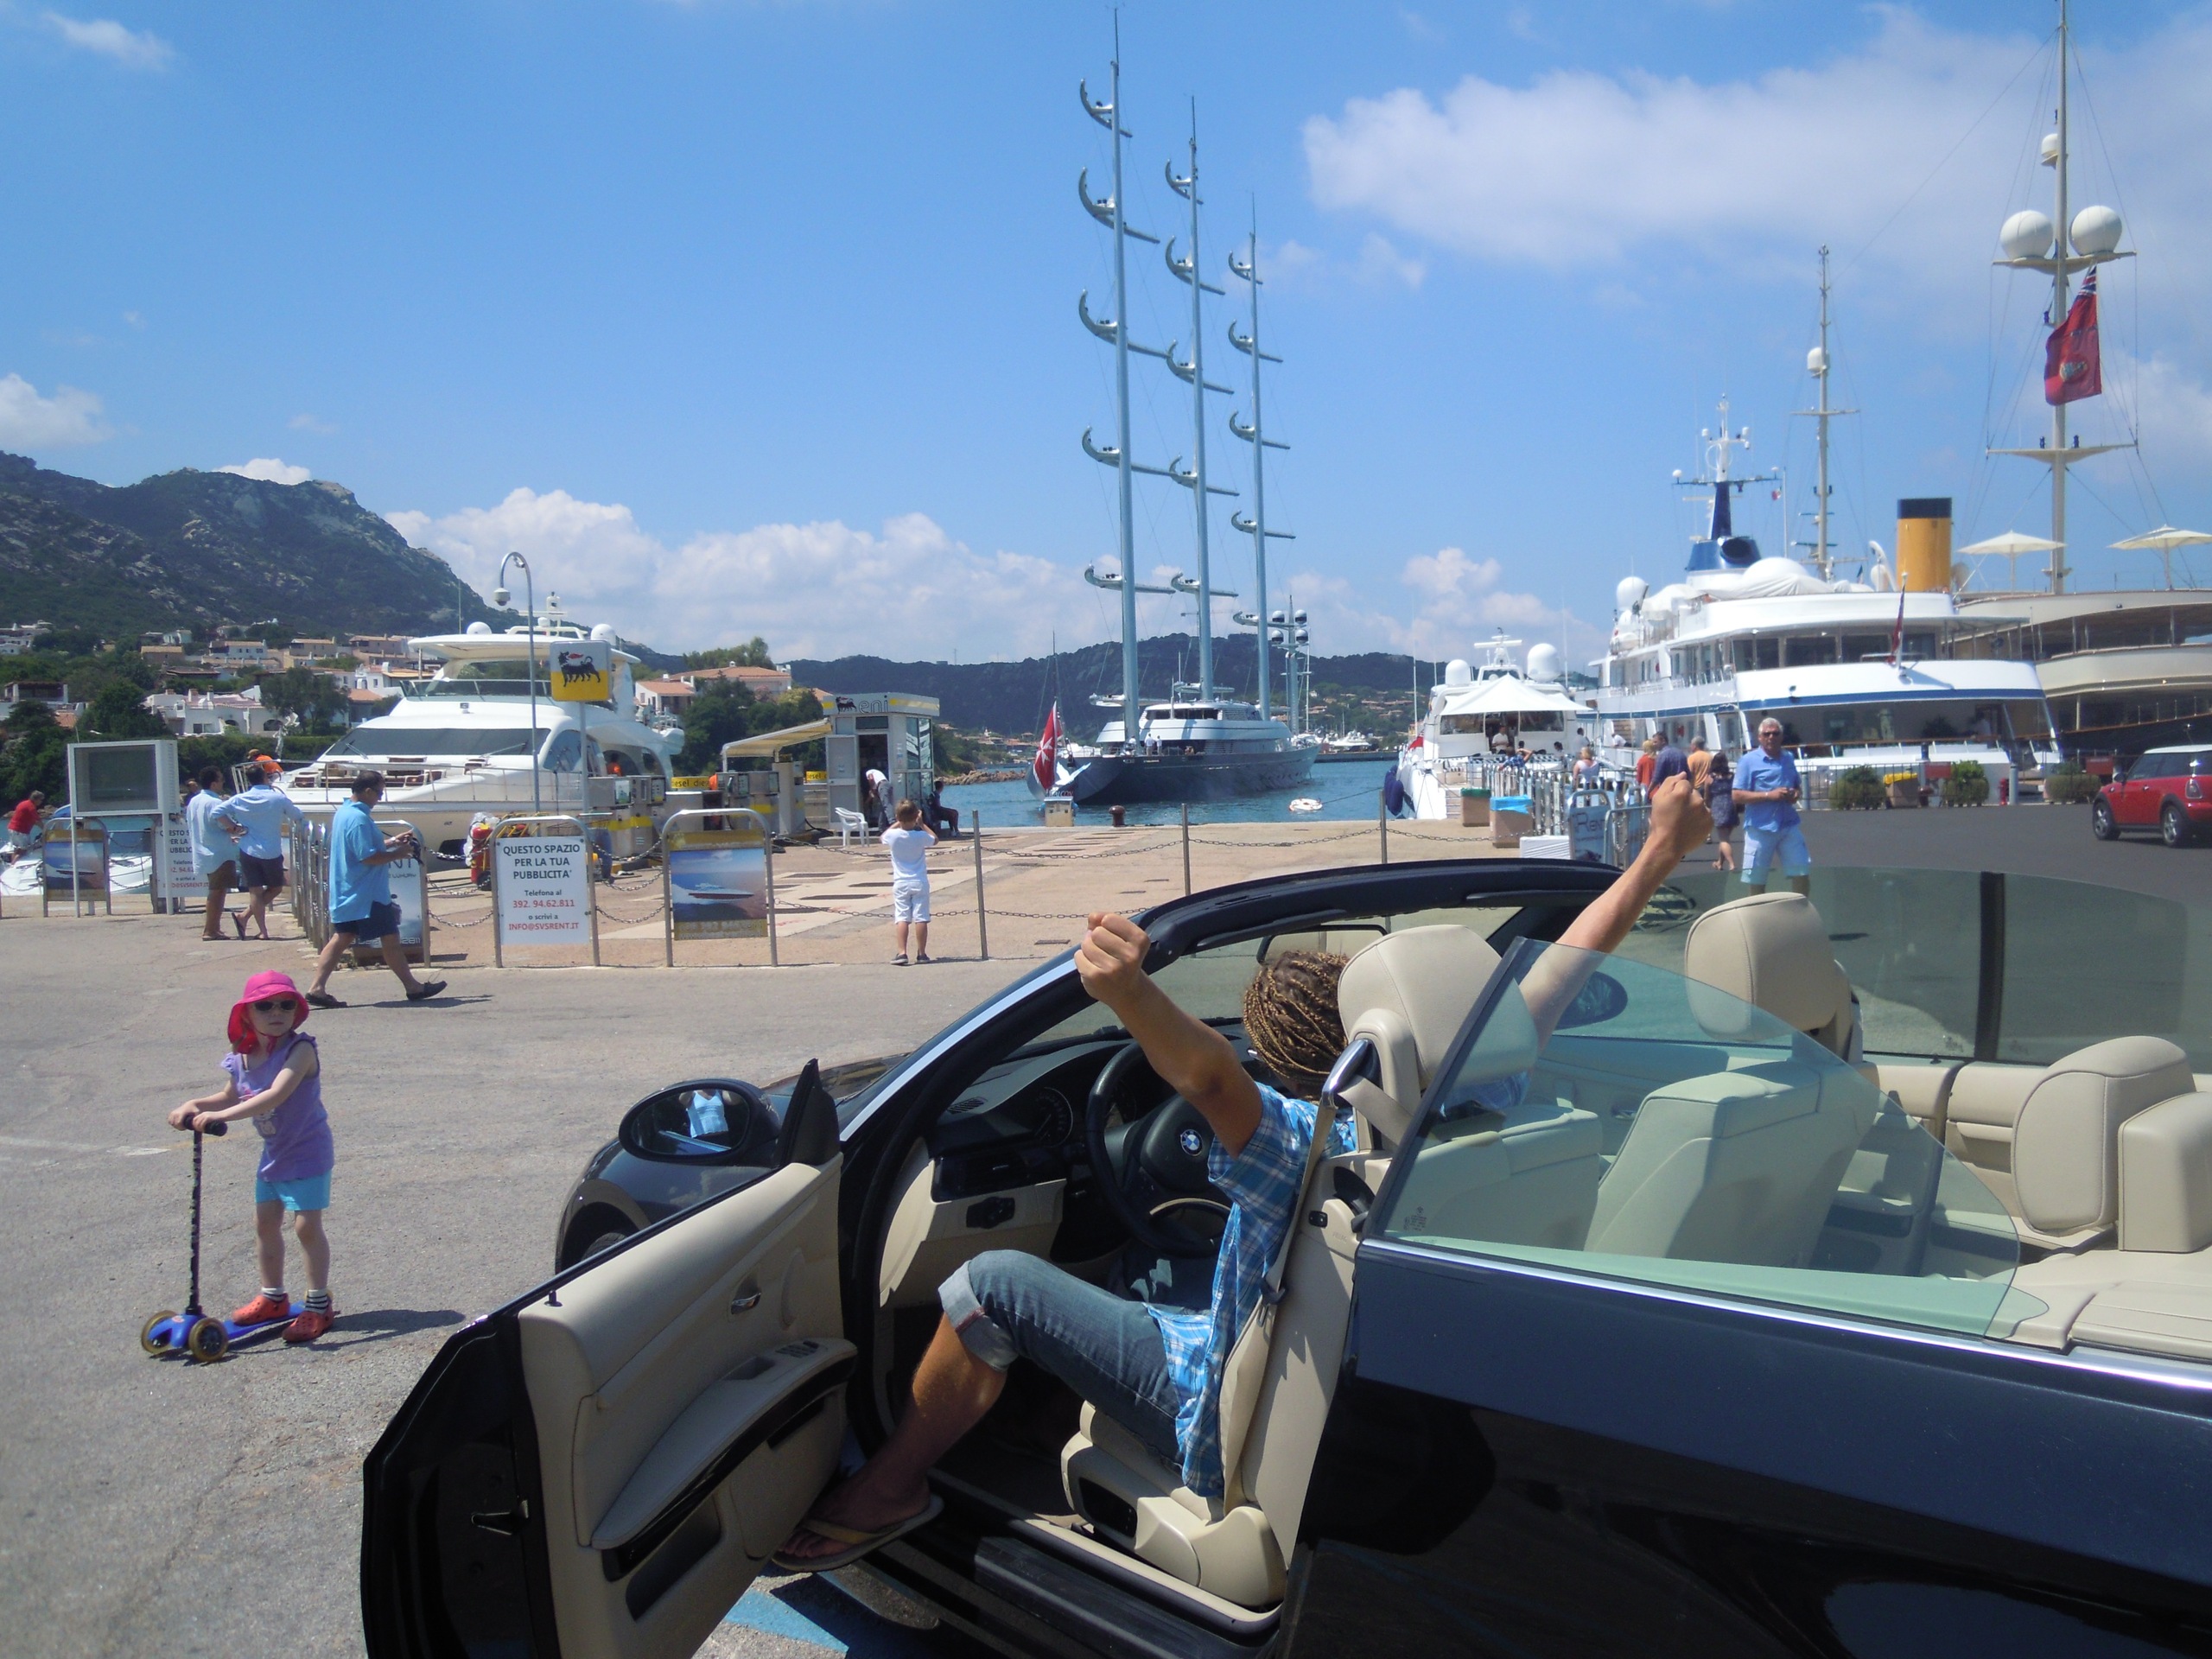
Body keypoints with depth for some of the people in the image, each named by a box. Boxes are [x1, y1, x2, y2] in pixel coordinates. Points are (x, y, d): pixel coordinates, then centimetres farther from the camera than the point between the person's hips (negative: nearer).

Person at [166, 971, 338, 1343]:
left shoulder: (299, 1050, -23)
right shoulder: (241, 1057, -1)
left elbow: (276, 1096, -37)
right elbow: (230, 1096, 17)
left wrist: (220, 1116, -41)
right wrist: (195, 1105, -2)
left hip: (307, 1154, -8)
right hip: (273, 1154, 8)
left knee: (306, 1226, -5)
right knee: (265, 1223, 16)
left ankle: (319, 1305, 9)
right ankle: (272, 1298, 35)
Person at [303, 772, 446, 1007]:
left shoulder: (342, 813, 13)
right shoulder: (359, 819, -20)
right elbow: (368, 857, -24)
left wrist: (390, 842, 17)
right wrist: (398, 854, -13)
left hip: (345, 891, 10)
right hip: (367, 894, -10)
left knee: (341, 938, 9)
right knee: (390, 939, -1)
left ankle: (317, 988, 4)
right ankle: (414, 988, 8)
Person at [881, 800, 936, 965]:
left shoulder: (893, 835, -8)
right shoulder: (921, 836, -9)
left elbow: (883, 836, 17)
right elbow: (935, 839, 14)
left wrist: (899, 823, 17)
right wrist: (921, 824, 14)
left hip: (901, 884, 0)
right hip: (920, 883, 0)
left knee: (901, 918, -1)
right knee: (921, 918, 2)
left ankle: (901, 952, -11)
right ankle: (921, 953, 6)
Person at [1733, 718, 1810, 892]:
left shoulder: (1788, 759, 13)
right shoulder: (1748, 761, -5)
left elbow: (1798, 786, 25)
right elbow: (1738, 796, -11)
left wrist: (1796, 793, 0)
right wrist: (1769, 795, -19)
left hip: (1789, 826, 5)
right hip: (1760, 828, -5)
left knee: (1802, 871, 5)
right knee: (1756, 878, 2)